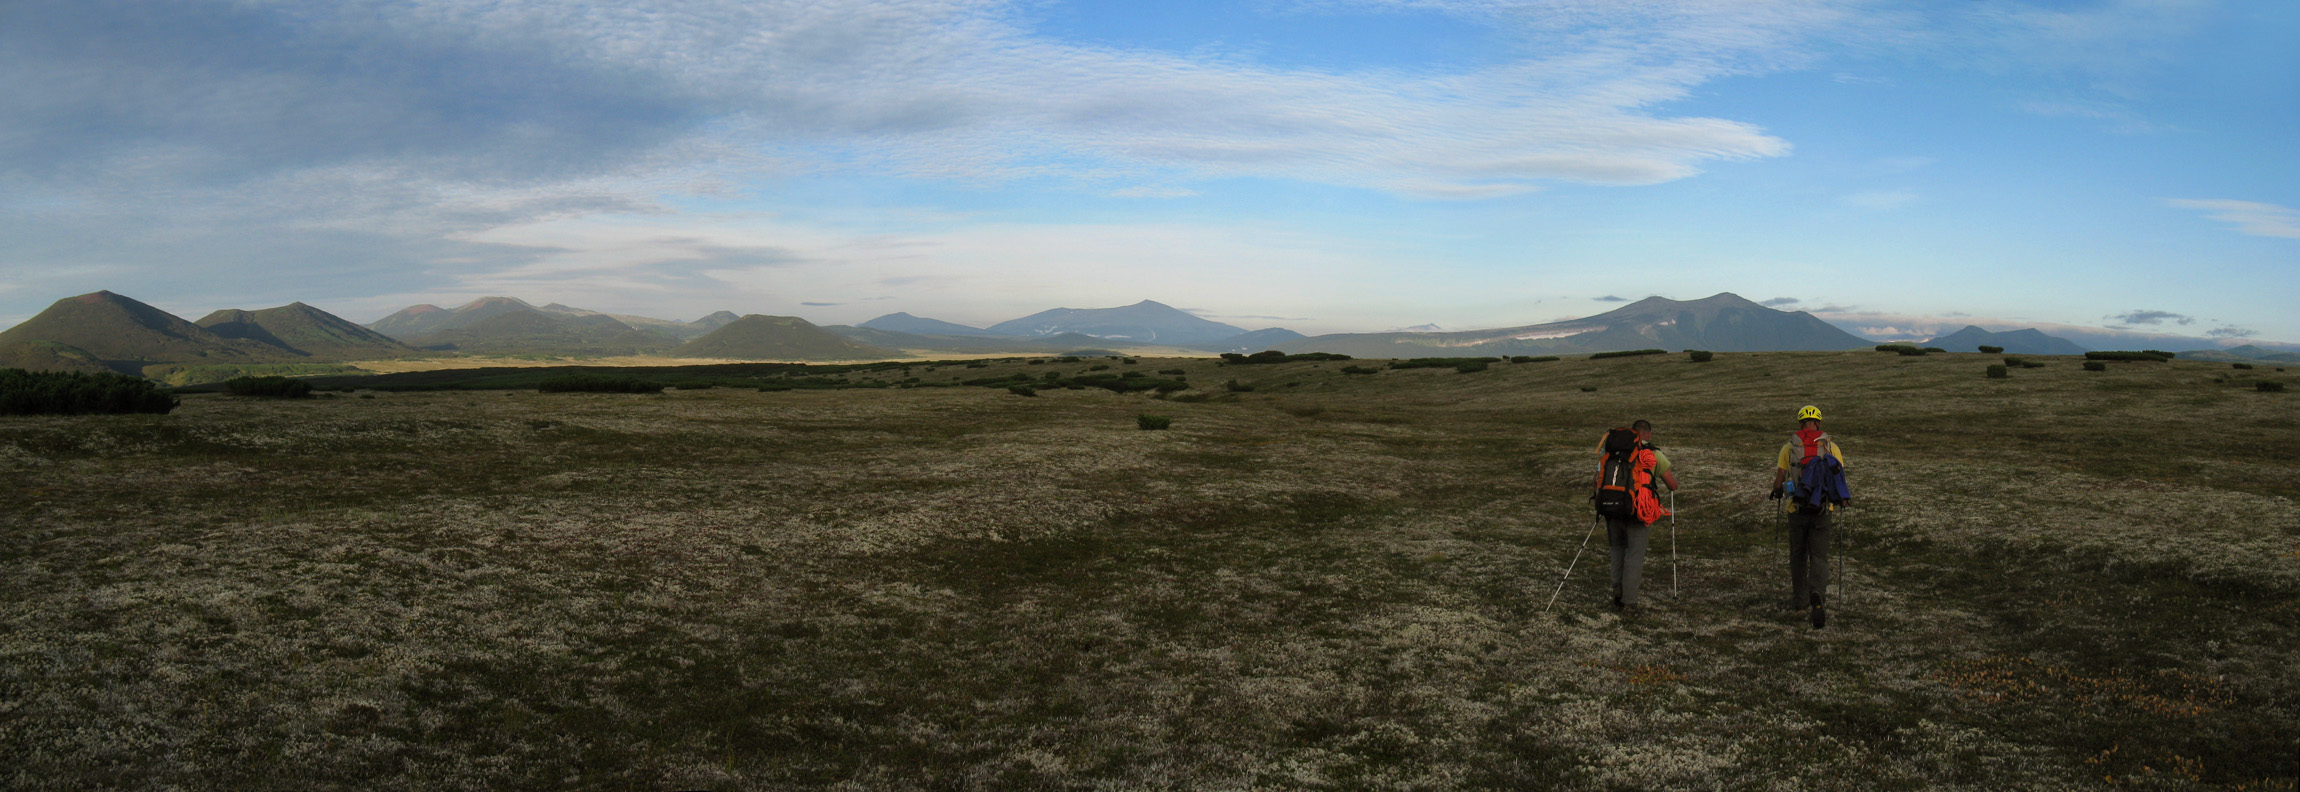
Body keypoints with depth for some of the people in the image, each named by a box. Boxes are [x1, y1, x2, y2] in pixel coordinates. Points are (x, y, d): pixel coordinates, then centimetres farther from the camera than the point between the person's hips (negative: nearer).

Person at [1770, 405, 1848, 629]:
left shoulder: (1789, 447, 1)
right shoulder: (1831, 447, 2)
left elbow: (1778, 480, 1)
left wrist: (1777, 492, 24)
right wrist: (1842, 499, 21)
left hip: (1797, 509, 0)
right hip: (1822, 510, 0)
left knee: (1798, 555, 17)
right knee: (1819, 557, 3)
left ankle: (1800, 599, 27)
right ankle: (1818, 594, -21)